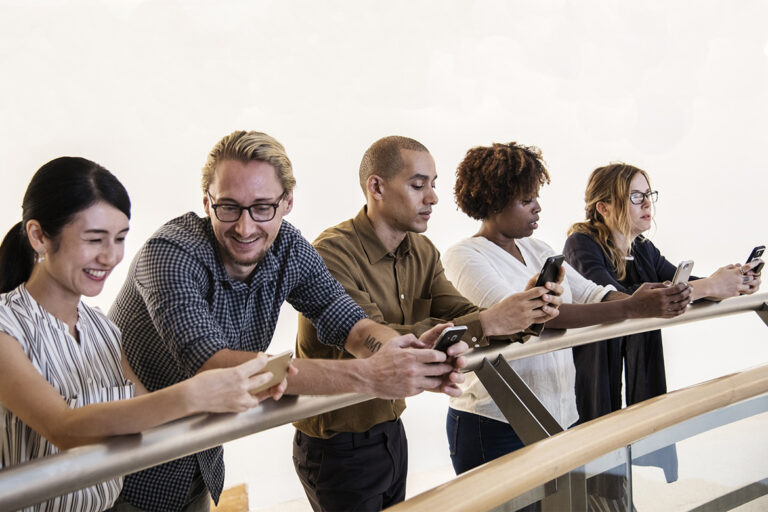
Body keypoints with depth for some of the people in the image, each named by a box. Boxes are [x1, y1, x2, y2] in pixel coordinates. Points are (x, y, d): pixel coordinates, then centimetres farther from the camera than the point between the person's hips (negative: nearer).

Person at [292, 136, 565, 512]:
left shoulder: (422, 253, 5)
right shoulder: (333, 253, -22)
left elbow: (461, 316, -6)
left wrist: (525, 313, -26)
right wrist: (486, 323, -35)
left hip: (391, 432, 7)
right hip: (339, 447, -7)